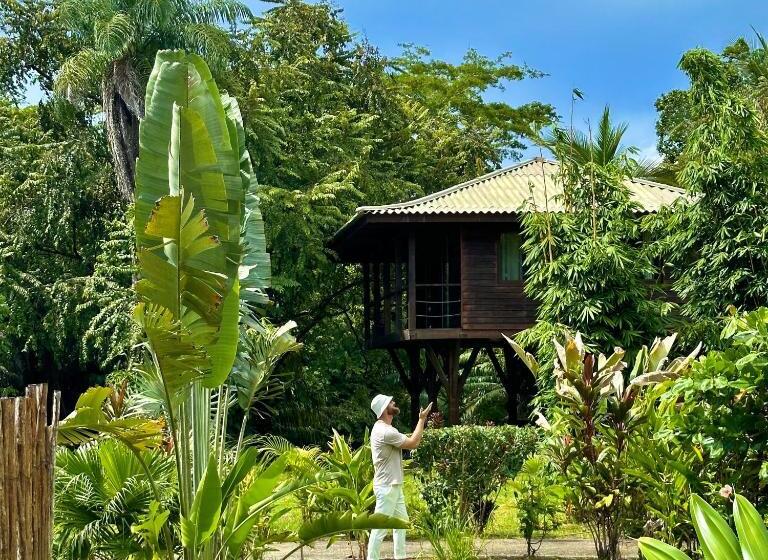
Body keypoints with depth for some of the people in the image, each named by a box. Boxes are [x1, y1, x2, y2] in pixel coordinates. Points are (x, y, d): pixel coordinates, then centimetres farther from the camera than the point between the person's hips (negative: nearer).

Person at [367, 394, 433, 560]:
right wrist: (422, 419, -9)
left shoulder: (385, 429, 12)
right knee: (381, 526, -7)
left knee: (401, 520, 19)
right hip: (386, 487, -11)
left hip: (394, 485, 11)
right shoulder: (385, 431, -22)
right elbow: (412, 443, -16)